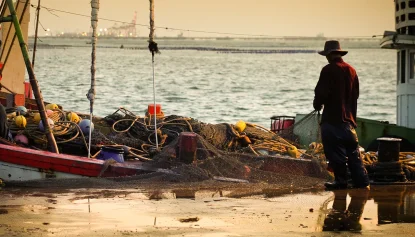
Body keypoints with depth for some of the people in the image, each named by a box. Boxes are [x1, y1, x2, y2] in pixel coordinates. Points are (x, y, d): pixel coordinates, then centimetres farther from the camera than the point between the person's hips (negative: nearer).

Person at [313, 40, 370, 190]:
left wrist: (317, 104, 6)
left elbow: (321, 93, -14)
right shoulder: (351, 70, 9)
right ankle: (362, 182, 9)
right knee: (353, 151, 10)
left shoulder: (329, 70, -12)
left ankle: (341, 181, 2)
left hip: (332, 118, -7)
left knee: (335, 152, 0)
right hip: (349, 117, 7)